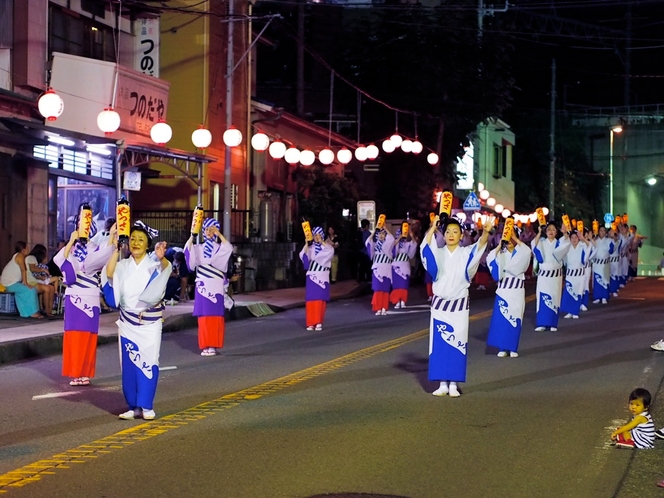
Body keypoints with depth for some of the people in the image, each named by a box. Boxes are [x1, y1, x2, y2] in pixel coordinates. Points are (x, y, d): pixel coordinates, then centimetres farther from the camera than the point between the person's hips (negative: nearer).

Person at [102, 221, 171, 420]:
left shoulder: (154, 265, -4)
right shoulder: (123, 266, 5)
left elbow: (166, 267, -28)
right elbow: (109, 273, -16)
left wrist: (162, 258, -52)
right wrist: (115, 249, -24)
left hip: (150, 323, -3)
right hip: (127, 323, 3)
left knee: (148, 364, -4)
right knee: (129, 364, 4)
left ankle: (147, 406, 3)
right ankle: (134, 406, 10)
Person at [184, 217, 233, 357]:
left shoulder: (219, 248, 7)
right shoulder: (198, 248, 11)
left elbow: (229, 248, -15)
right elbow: (187, 250, -8)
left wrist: (218, 234, -18)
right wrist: (193, 234, -16)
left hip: (216, 286, -1)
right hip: (202, 285, 2)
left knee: (215, 316, -4)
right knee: (204, 316, -1)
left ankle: (213, 345, -2)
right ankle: (205, 345, 1)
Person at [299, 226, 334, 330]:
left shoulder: (327, 247, 9)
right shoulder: (310, 248, 12)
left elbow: (331, 251, -14)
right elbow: (302, 256, -7)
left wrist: (322, 242, -11)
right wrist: (307, 243, -13)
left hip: (322, 276, -1)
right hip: (311, 276, 1)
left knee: (320, 299, -5)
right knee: (311, 298, -4)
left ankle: (319, 323, 0)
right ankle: (311, 323, -2)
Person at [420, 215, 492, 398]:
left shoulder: (466, 253, -1)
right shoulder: (438, 253, 1)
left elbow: (480, 246, -21)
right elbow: (426, 247, -21)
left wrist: (486, 232, -42)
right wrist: (433, 228, -36)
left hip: (459, 305, -1)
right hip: (440, 305, 1)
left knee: (457, 345, 0)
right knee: (439, 345, 1)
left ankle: (453, 384, 6)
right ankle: (443, 384, 7)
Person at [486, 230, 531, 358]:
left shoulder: (521, 253, 6)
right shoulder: (501, 253, 10)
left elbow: (528, 251, -18)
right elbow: (490, 258, -10)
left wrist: (516, 239, -12)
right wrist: (500, 244, -8)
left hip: (517, 289, -1)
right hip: (503, 288, 1)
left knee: (515, 318, -2)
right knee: (501, 318, -2)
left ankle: (513, 348, 6)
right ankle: (503, 348, 4)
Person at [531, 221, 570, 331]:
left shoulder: (558, 243, 4)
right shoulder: (542, 242, 3)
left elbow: (566, 242, -19)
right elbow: (534, 245, -19)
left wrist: (565, 233, -40)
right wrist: (539, 233, -33)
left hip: (555, 274, 0)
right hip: (543, 274, 0)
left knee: (554, 298, 1)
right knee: (542, 298, -3)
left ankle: (553, 324, 7)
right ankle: (541, 323, 0)